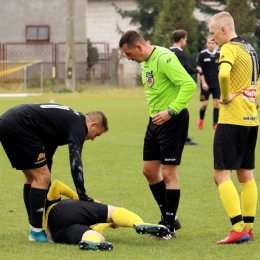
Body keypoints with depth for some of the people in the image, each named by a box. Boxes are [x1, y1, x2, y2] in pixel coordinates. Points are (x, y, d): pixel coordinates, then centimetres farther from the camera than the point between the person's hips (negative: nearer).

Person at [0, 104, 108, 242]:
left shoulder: (68, 119, 25)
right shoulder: (79, 125, -3)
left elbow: (47, 157, 32)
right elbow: (75, 163, -15)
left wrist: (48, 196, 36)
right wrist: (83, 198, -12)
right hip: (18, 127, -10)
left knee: (33, 178, 18)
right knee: (42, 177, -3)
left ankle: (35, 229, 22)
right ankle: (36, 232, 1)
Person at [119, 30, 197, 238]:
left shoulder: (164, 58, -19)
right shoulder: (145, 61, 11)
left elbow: (189, 85, -26)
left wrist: (171, 111, -28)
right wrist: (156, 112, 8)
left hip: (172, 120, -10)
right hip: (155, 120, 10)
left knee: (168, 172, -5)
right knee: (149, 170, 13)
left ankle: (170, 225, 3)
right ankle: (168, 218, 25)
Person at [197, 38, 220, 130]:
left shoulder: (219, 55, 3)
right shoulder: (202, 55, -5)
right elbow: (200, 70, -7)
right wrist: (203, 82, -14)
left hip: (216, 84, 2)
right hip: (206, 84, -2)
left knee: (216, 103, -4)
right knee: (205, 103, -3)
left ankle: (215, 124, 0)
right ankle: (201, 119, 25)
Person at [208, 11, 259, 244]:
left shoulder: (230, 49, -13)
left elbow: (223, 74, -32)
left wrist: (226, 97, -17)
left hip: (232, 118, -9)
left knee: (221, 174, -8)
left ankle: (238, 229, -15)